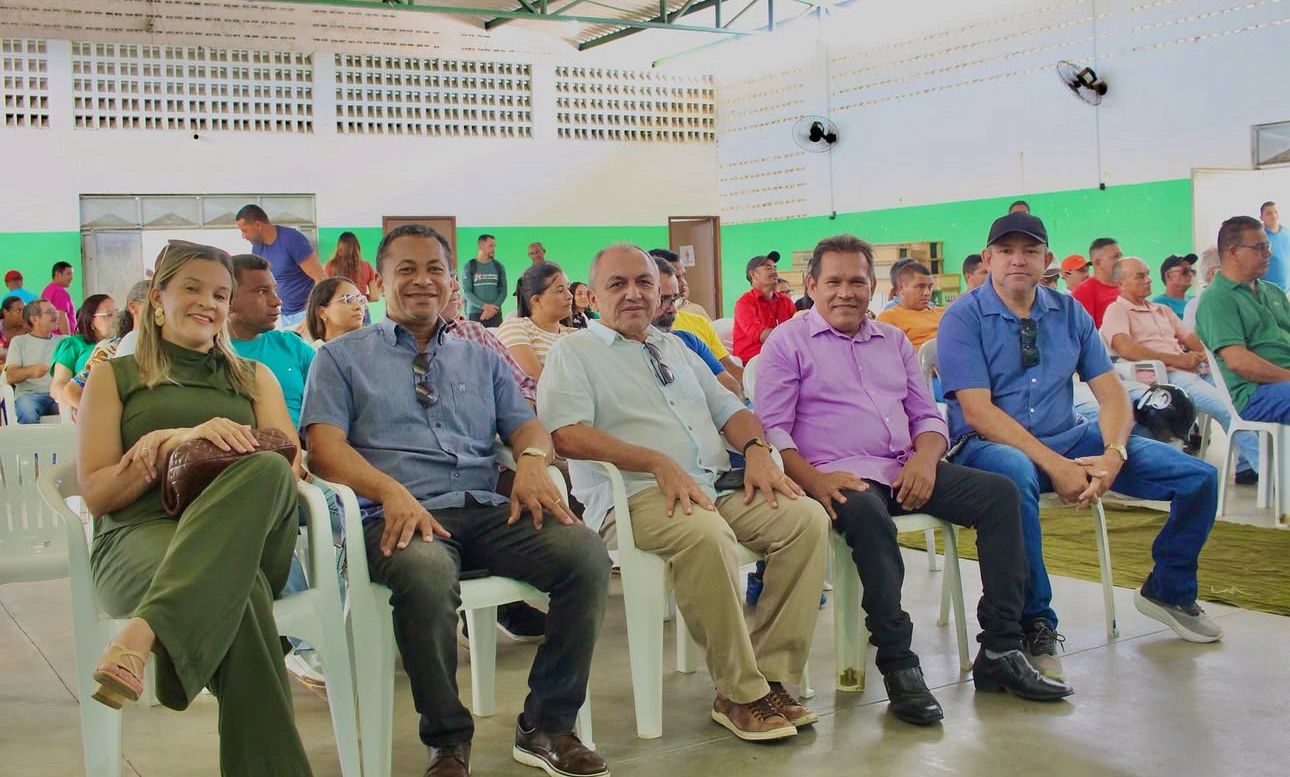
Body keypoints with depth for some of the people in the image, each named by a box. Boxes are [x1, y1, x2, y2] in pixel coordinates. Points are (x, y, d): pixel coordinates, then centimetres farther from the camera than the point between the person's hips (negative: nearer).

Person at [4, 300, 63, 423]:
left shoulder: (63, 340, 22)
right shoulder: (19, 341, 14)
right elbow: (10, 377, 3)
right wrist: (30, 371, -18)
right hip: (29, 395, -1)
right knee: (27, 410, -37)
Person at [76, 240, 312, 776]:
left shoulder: (253, 377, 29)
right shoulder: (115, 376, 22)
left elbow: (290, 464, 8)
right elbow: (95, 494, 9)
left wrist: (177, 441, -7)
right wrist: (186, 442, -9)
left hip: (248, 541, 3)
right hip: (140, 534, -2)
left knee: (269, 470, -39)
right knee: (237, 591, -43)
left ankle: (144, 632, -51)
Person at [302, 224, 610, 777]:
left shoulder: (481, 361, 28)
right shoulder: (343, 358, 16)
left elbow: (524, 424, 17)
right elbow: (324, 445, 1)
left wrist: (532, 458, -9)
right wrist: (391, 491, -18)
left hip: (488, 509, 4)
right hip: (399, 516, -4)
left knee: (587, 553, -25)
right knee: (425, 571, -40)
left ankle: (546, 727, -11)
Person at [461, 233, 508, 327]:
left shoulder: (499, 267, 11)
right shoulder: (469, 267, 3)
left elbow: (503, 290, 7)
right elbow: (466, 292, -3)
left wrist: (494, 308, -10)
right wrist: (484, 306, -15)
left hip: (495, 314, 2)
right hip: (474, 313, -2)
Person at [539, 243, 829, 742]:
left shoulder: (675, 348, 27)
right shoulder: (574, 353, 6)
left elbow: (729, 408, 27)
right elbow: (566, 435, -10)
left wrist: (756, 448, 2)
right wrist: (659, 463, -19)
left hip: (717, 487, 7)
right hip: (631, 496, -7)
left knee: (807, 517, -16)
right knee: (705, 532, -37)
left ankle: (772, 676, -13)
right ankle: (740, 694, -24)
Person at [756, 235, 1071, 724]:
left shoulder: (893, 340, 23)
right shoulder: (788, 344, 6)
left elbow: (927, 414, 22)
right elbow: (773, 429, -3)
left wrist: (925, 458, -2)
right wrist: (812, 479, -21)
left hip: (906, 469, 6)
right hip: (840, 476, -6)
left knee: (999, 493, -15)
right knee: (868, 514, -39)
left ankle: (1000, 651, -15)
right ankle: (898, 666, -32)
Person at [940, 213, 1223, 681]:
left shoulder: (1069, 313, 9)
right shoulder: (964, 318, -6)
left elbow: (1112, 394, 5)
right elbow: (978, 412, -15)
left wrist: (1113, 454, -16)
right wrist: (1054, 465, -24)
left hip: (1068, 438, 5)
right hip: (989, 445, -5)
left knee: (1199, 478, -6)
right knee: (1015, 473, -43)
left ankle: (1168, 591, 20)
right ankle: (1035, 624, -26)